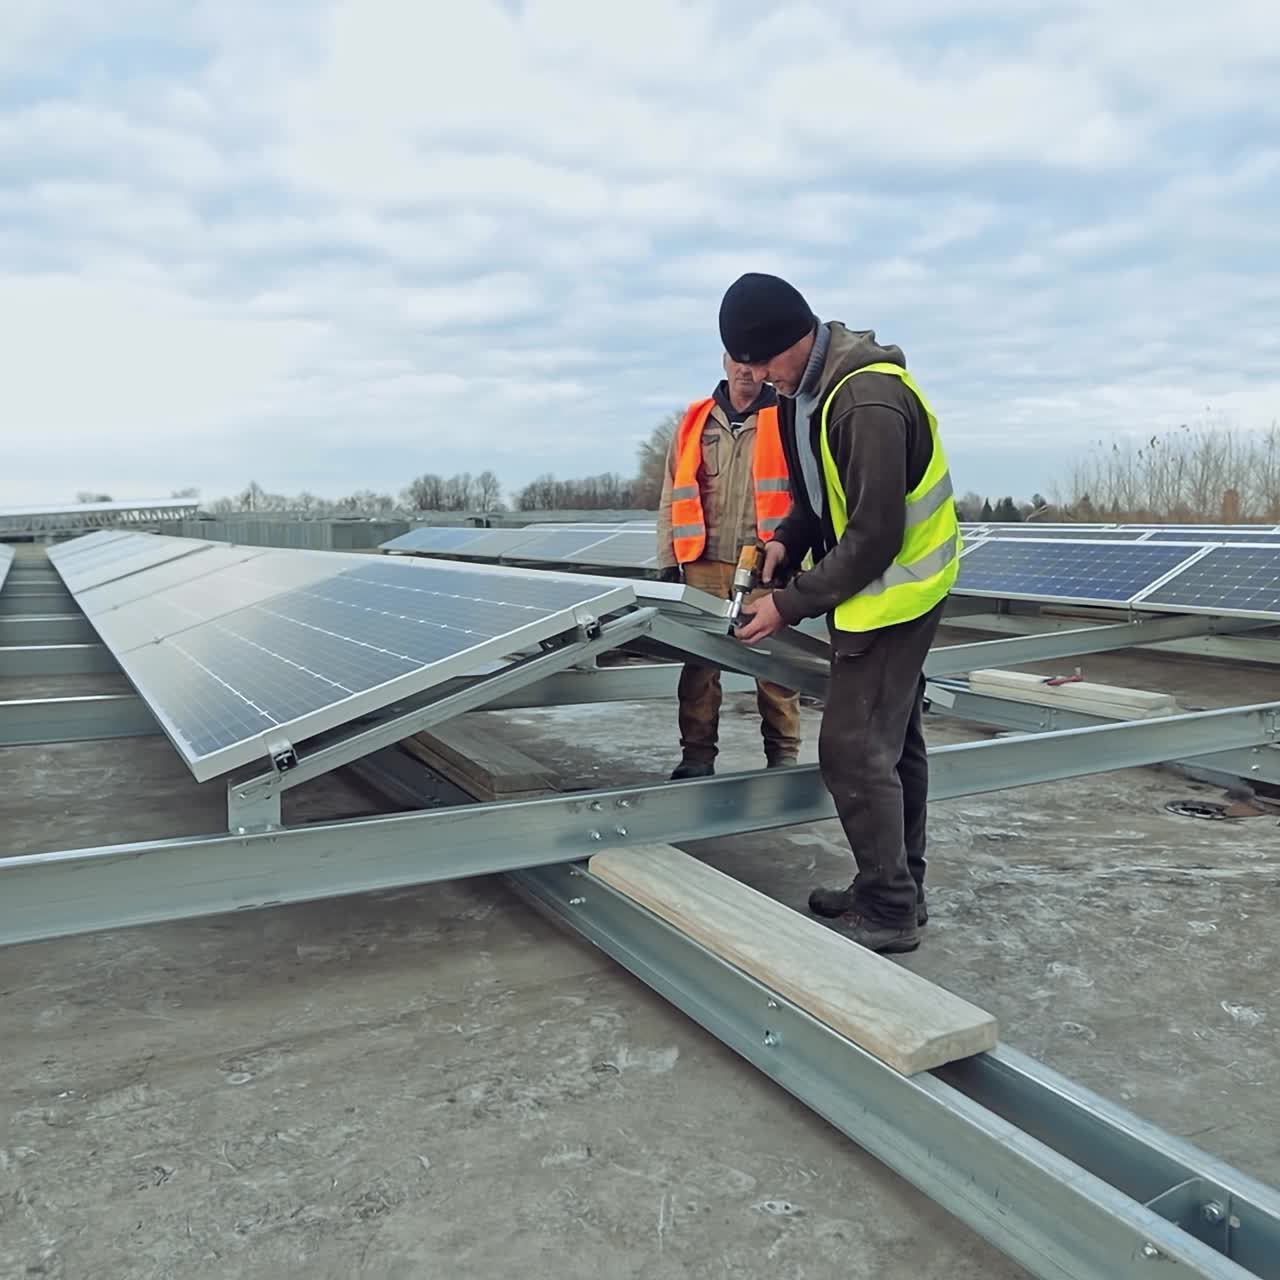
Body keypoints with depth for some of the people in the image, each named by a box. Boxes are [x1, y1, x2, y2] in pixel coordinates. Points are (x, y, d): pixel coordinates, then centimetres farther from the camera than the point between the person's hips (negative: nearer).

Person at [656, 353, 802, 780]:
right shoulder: (695, 421, 14)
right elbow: (673, 497, 15)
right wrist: (669, 560, 9)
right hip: (704, 564, 2)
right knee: (699, 660, 2)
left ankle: (783, 754, 13)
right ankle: (697, 754, 11)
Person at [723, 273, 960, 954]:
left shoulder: (869, 403, -26)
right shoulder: (807, 388, 5)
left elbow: (874, 537, -25)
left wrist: (792, 604, -19)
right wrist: (786, 540, 0)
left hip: (891, 589, -10)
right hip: (886, 589, 10)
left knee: (855, 749, -8)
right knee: (892, 742, 16)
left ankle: (890, 912, 5)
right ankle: (898, 888, 28)